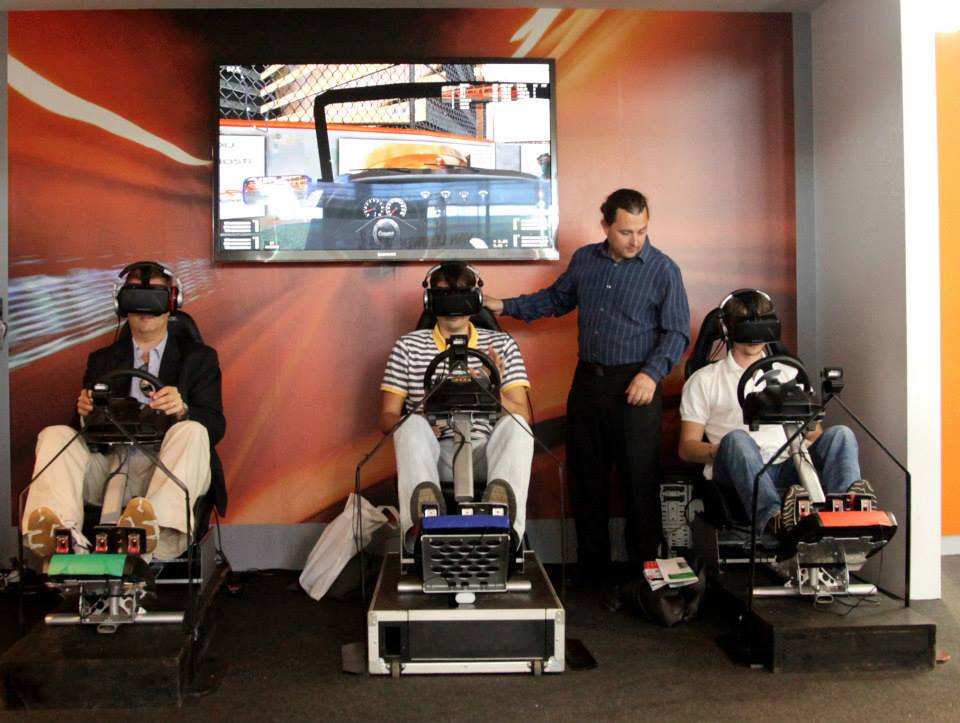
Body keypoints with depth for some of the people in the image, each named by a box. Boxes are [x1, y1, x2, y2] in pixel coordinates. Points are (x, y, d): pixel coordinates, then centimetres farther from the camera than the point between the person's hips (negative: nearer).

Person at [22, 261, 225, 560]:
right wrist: (85, 413, -8)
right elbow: (83, 426, 17)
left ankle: (161, 535, -57)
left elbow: (215, 426, 5)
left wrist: (181, 410, -18)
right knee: (55, 435, -20)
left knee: (192, 431, -32)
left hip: (164, 470, -2)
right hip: (108, 466, 3)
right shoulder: (102, 360, 24)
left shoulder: (198, 357, 17)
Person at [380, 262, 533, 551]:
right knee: (413, 423, -31)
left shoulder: (501, 345, 10)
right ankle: (421, 519, -52)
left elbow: (523, 417, 2)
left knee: (515, 424, -29)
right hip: (432, 456, 0)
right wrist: (419, 428, -16)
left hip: (485, 457, 1)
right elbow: (387, 417, 7)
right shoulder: (408, 346, 8)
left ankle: (504, 518, -52)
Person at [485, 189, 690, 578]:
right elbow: (555, 299, 22)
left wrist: (652, 374, -19)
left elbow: (677, 332, -7)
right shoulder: (584, 260, 9)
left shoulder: (663, 270, -6)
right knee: (586, 477, 11)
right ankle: (592, 567, 24)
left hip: (635, 386, -5)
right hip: (588, 381, 5)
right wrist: (505, 306, 14)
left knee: (640, 480, 0)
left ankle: (644, 569, 15)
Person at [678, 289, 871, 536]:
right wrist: (719, 451, -13)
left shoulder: (789, 374, 29)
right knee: (736, 438, -35)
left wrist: (811, 444, -2)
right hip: (735, 472, -3)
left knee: (840, 433, -20)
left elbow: (814, 433, 24)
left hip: (786, 467, 3)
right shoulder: (704, 380, 18)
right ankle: (773, 517, -60)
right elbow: (687, 447, 10)